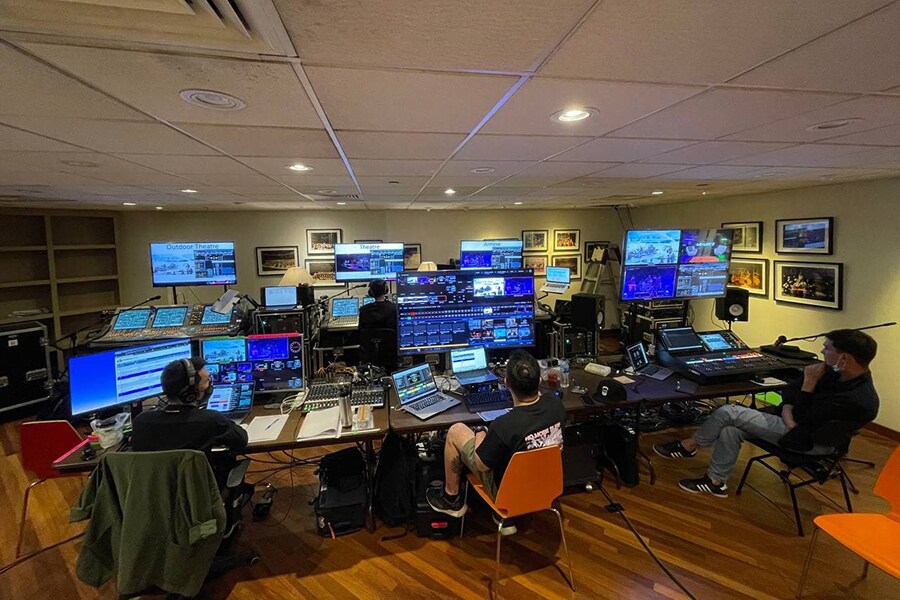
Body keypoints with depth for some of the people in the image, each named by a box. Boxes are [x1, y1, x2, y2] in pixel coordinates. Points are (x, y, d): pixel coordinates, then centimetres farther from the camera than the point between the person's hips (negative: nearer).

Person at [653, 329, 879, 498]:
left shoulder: (857, 400, -28)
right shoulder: (836, 373, -3)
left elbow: (802, 423, -23)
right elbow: (791, 389, 4)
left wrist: (809, 383, -24)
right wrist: (788, 413, -14)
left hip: (808, 442, -8)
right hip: (797, 422, 9)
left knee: (729, 413, -16)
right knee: (731, 429, -6)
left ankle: (688, 446, 5)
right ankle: (716, 481, 8)